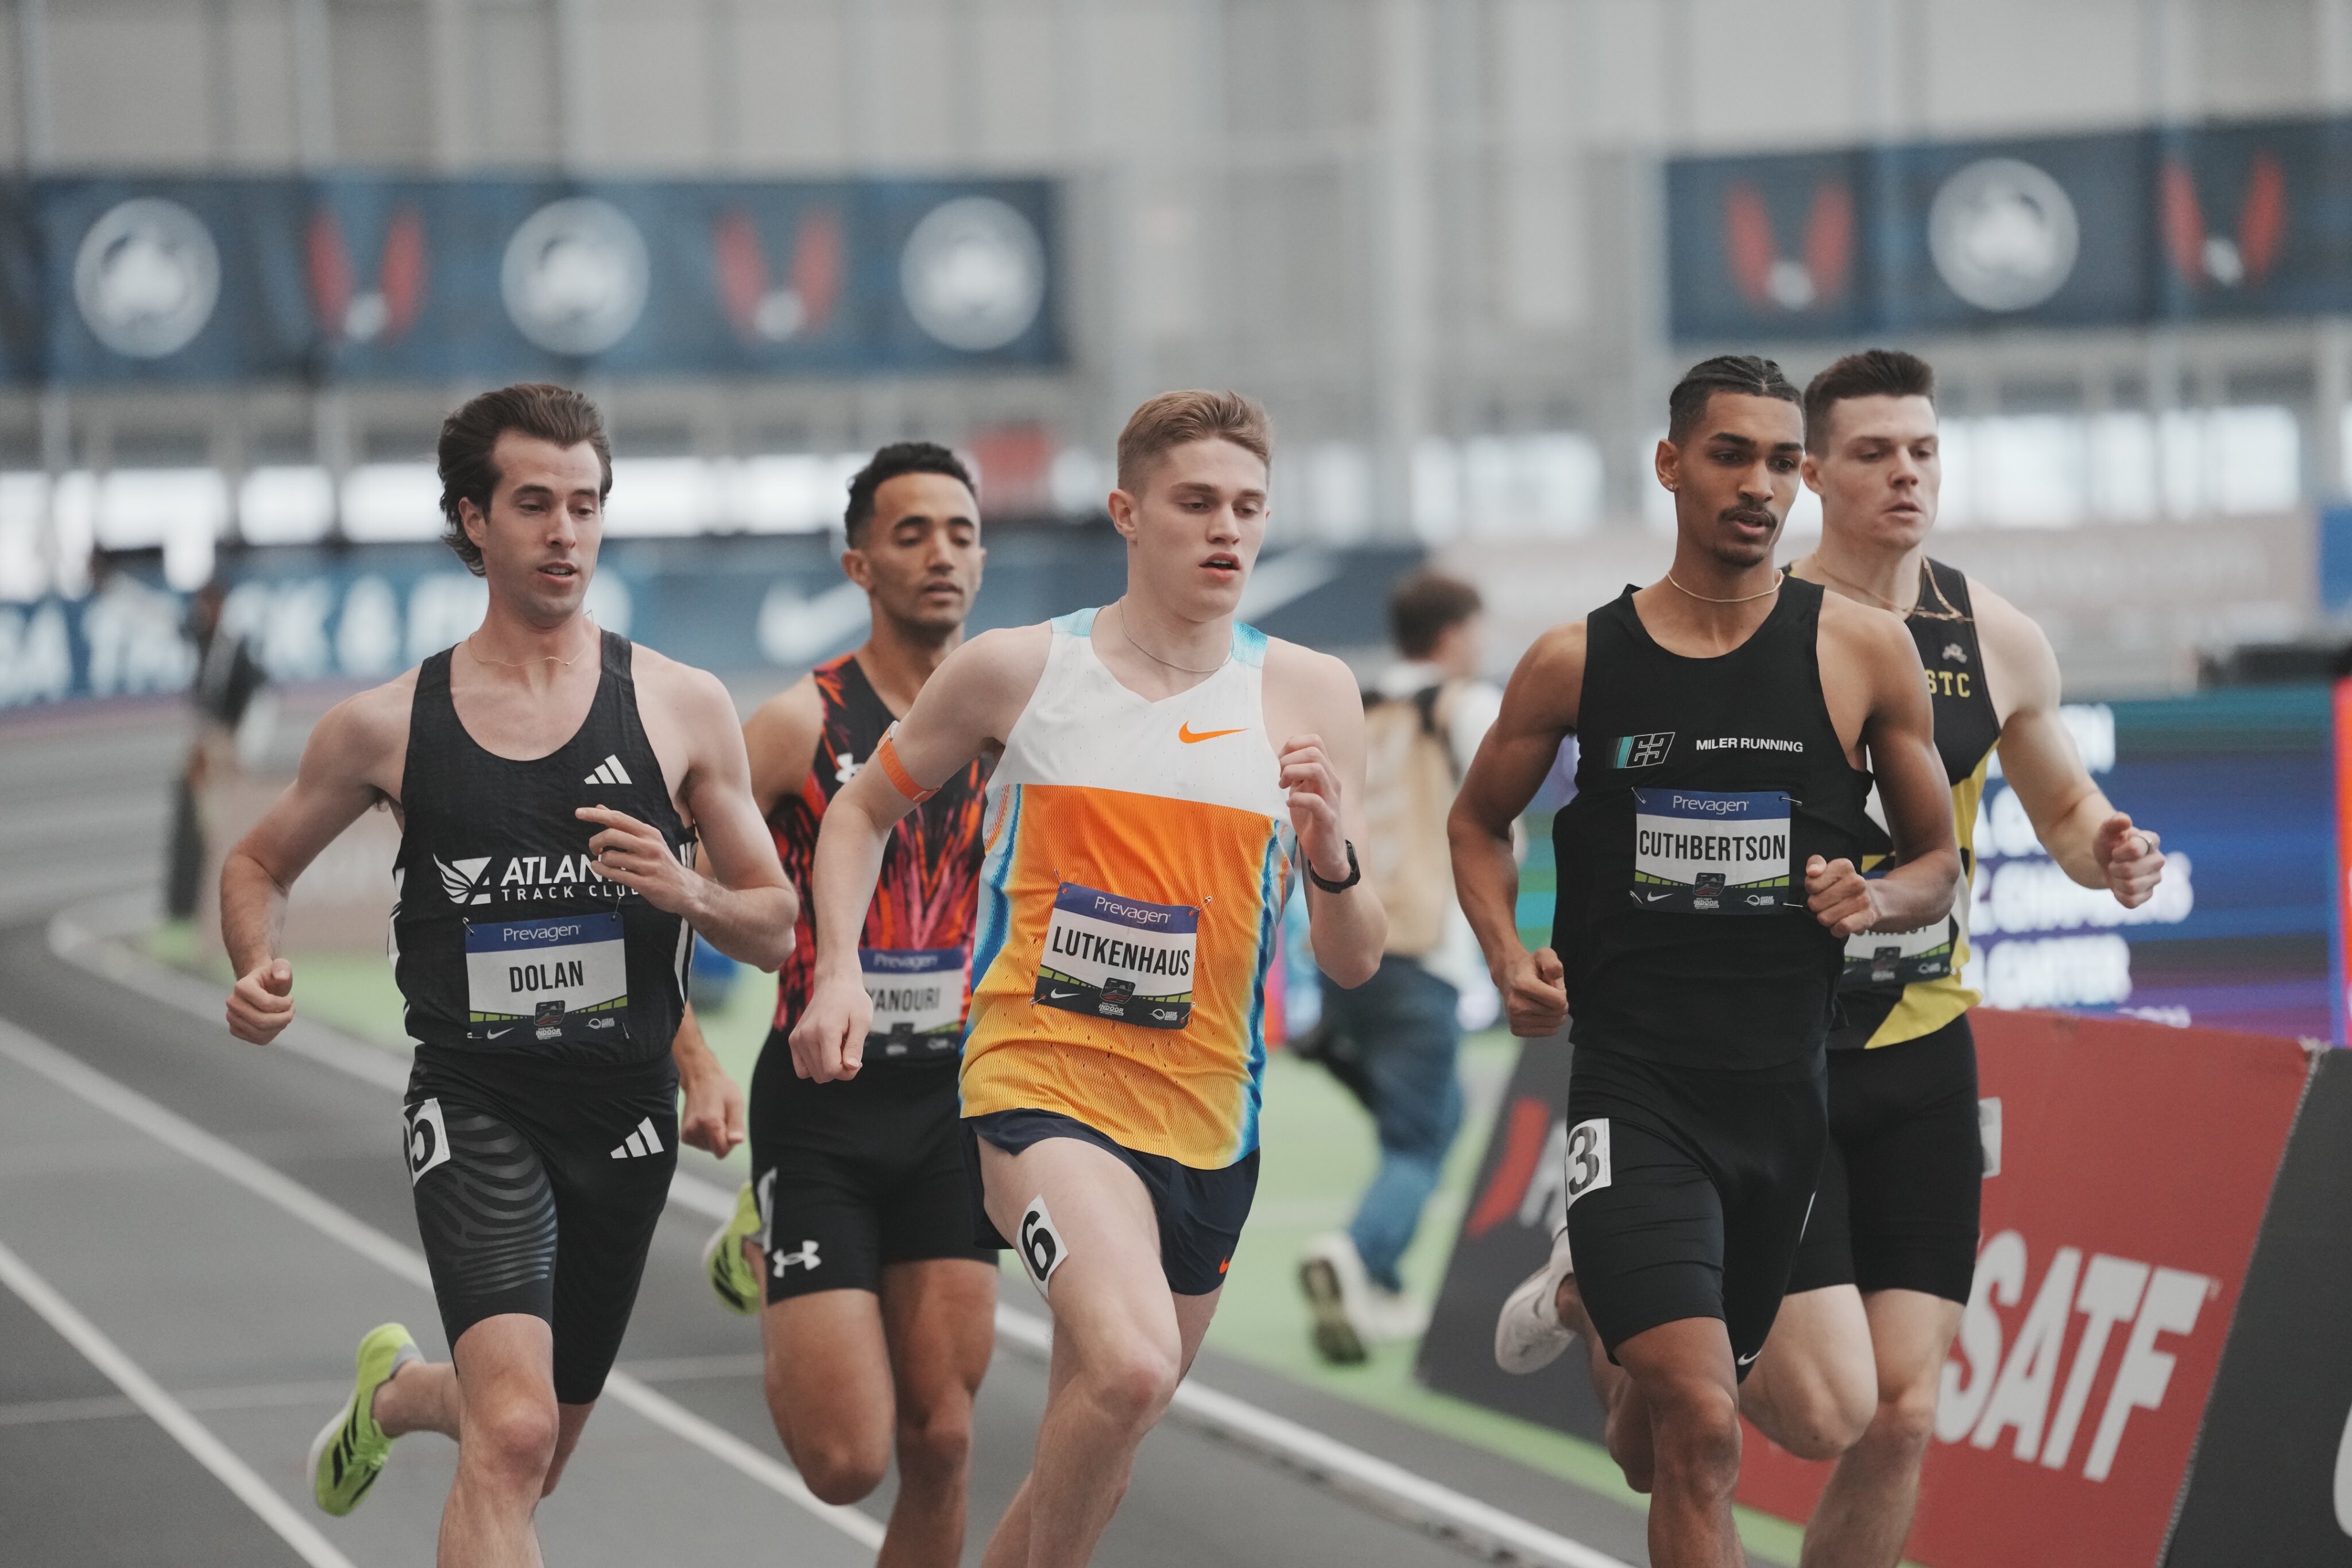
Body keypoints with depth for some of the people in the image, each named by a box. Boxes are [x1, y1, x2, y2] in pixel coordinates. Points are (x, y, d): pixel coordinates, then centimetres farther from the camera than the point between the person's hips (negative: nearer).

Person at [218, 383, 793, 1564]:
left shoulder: (682, 708, -1)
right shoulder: (387, 726, -2)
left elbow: (775, 928, 4)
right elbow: (257, 864, 14)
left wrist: (686, 893, -18)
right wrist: (259, 972, -7)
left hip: (627, 1111, 3)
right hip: (475, 1105, -3)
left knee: (530, 1449, 20)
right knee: (512, 1437, -24)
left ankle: (396, 1392, 54)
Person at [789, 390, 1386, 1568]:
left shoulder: (1307, 697, 4)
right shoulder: (1018, 670, 0)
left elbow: (1354, 964, 5)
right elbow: (861, 811, 15)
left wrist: (1332, 857, -16)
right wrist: (839, 970, 0)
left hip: (1205, 1120, 4)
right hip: (1038, 1083, -4)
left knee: (1089, 1452, 15)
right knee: (1129, 1369, -30)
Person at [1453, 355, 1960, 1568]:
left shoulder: (1863, 651, 1)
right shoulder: (1577, 662, 0)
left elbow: (1938, 864, 11)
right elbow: (1479, 821, 17)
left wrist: (1876, 901, -12)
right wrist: (1509, 957, -2)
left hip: (1784, 1091, 2)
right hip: (1634, 1085, -2)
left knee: (1655, 1453, 19)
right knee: (1700, 1429, -22)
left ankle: (1585, 1298, 52)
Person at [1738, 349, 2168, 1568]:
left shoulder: (1995, 639, 3)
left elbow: (2063, 803, 17)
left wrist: (2107, 853, -5)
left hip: (1923, 1057, 4)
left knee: (1902, 1420, 1)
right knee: (1827, 1412, -12)